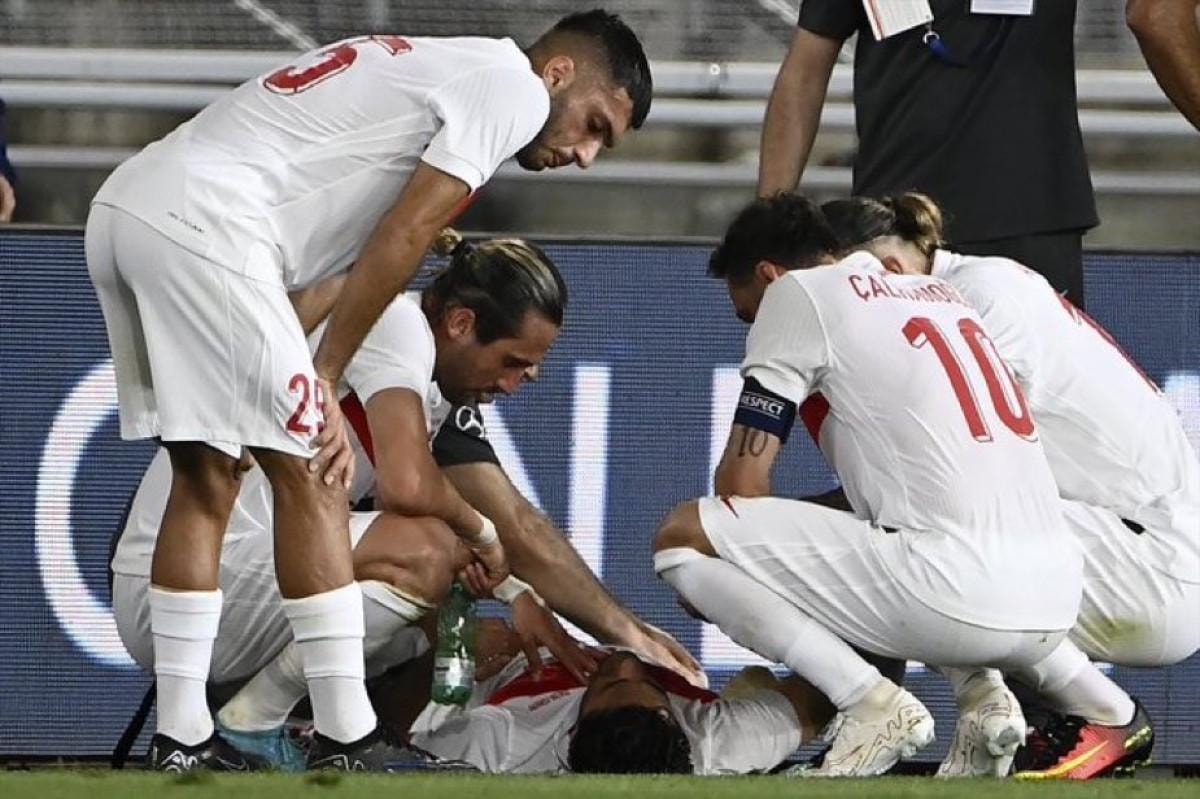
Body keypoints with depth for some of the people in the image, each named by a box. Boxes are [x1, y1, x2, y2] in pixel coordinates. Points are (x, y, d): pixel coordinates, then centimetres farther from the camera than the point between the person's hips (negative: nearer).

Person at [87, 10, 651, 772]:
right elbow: (399, 243, -6)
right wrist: (324, 382, -2)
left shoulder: (434, 72, 30)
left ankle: (180, 745, 17)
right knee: (309, 473, -3)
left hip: (124, 204, 10)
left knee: (206, 475, 16)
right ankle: (349, 745, -1)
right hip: (201, 223, -10)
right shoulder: (513, 86, 3)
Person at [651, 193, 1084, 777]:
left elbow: (742, 483, 3)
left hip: (959, 596, -8)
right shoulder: (939, 295, 27)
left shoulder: (796, 293, 5)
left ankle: (871, 704, -7)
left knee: (683, 537, 0)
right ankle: (983, 695, 13)